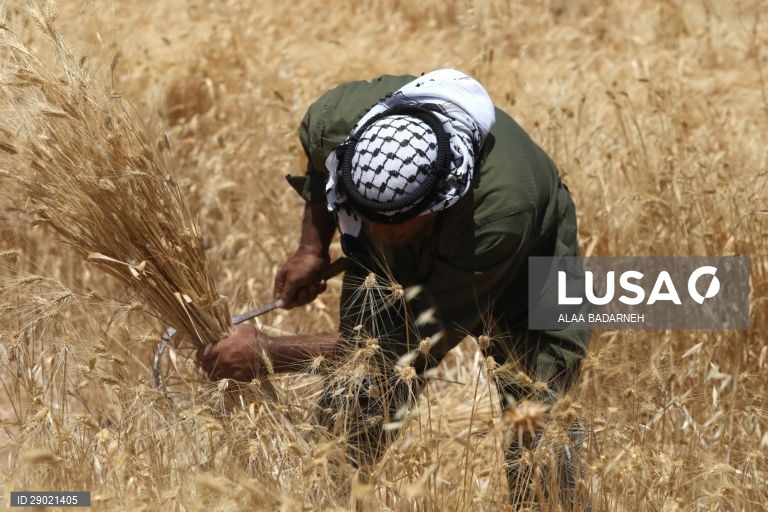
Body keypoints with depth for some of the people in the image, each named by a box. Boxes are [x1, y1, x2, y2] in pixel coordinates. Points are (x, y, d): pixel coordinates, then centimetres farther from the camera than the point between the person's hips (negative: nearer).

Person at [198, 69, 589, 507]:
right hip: (395, 273, 4)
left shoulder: (498, 213, -46)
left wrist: (269, 354, -34)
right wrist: (312, 247, -9)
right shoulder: (340, 120, -33)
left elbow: (415, 344, -37)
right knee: (349, 426, -6)